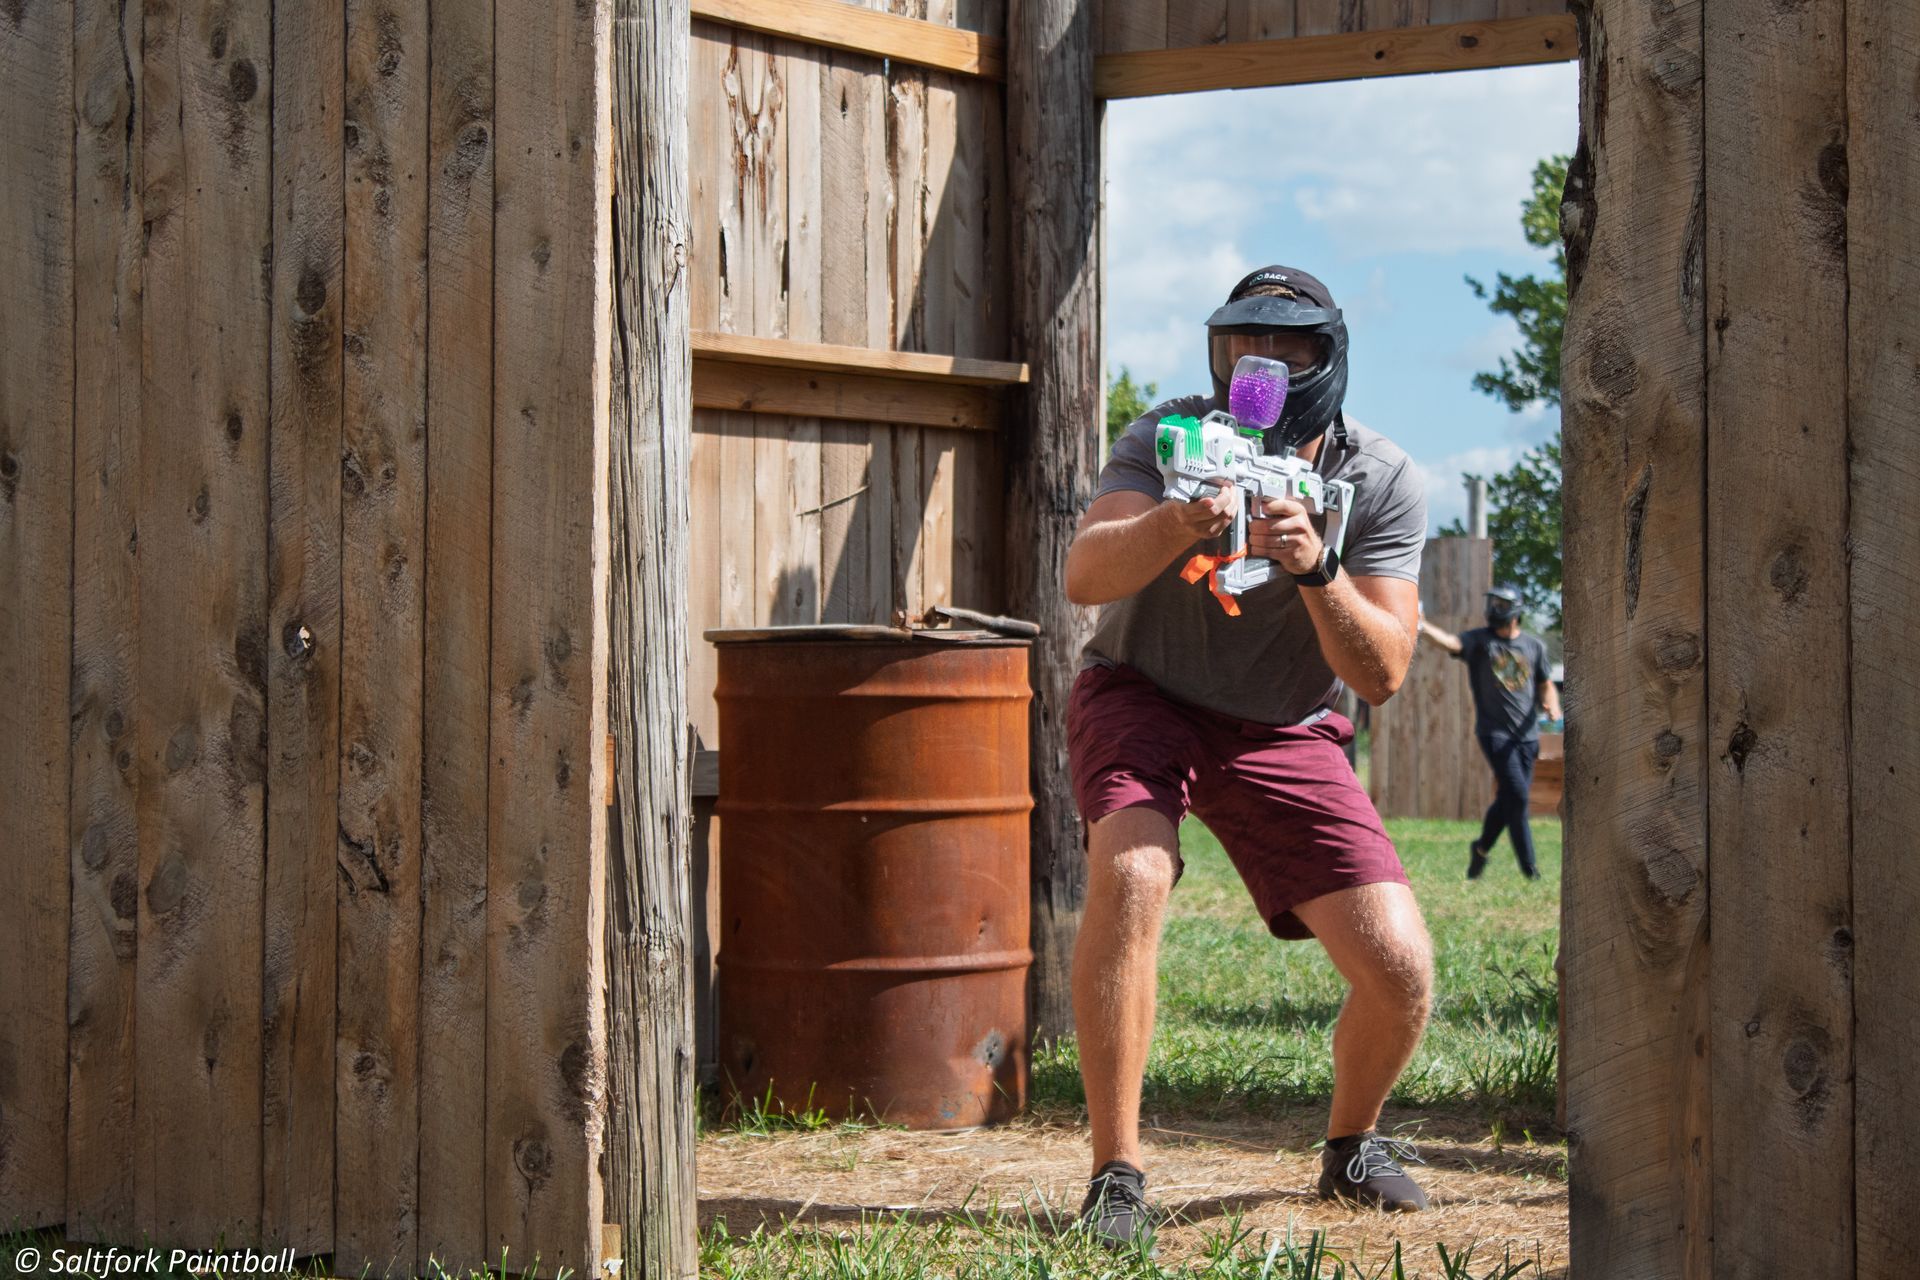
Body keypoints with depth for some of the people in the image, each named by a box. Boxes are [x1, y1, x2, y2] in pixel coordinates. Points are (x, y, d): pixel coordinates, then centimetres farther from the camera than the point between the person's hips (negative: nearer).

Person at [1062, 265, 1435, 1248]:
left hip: (1282, 732, 2)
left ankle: (1349, 1146, 23)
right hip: (1142, 697, -2)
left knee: (1400, 972, -10)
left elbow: (1380, 675, -21)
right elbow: (1084, 575, -34)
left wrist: (1316, 568, -39)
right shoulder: (1171, 438, -17)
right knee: (1130, 872, -34)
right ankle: (1114, 1176, -23)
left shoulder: (1382, 484, -14)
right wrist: (1179, 524, -54)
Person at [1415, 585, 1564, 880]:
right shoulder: (1479, 640, 0)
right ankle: (1528, 867, -6)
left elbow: (1545, 684, 19)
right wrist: (1423, 627, -39)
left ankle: (1481, 848, 31)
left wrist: (1552, 706, -3)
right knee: (1516, 794, -15)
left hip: (1527, 734, 4)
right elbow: (1452, 642, -20)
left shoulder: (1535, 645, 10)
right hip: (1494, 731, -4)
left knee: (1509, 797, 6)